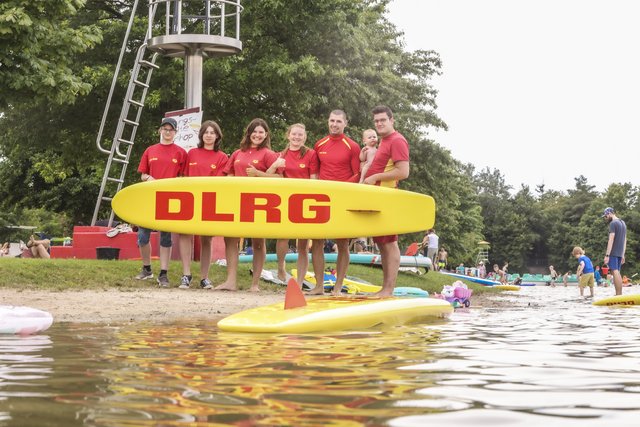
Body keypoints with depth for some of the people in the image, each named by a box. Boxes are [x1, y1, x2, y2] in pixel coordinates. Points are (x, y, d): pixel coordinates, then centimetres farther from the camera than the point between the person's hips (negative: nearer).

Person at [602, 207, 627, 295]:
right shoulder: (623, 223, 18)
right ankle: (619, 294, 5)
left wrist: (607, 255, -19)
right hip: (620, 253, 9)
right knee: (617, 273, 10)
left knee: (615, 272, -12)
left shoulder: (613, 223, -9)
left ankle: (618, 295, -18)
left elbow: (611, 240, -17)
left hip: (613, 252, -9)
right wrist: (623, 255, 21)